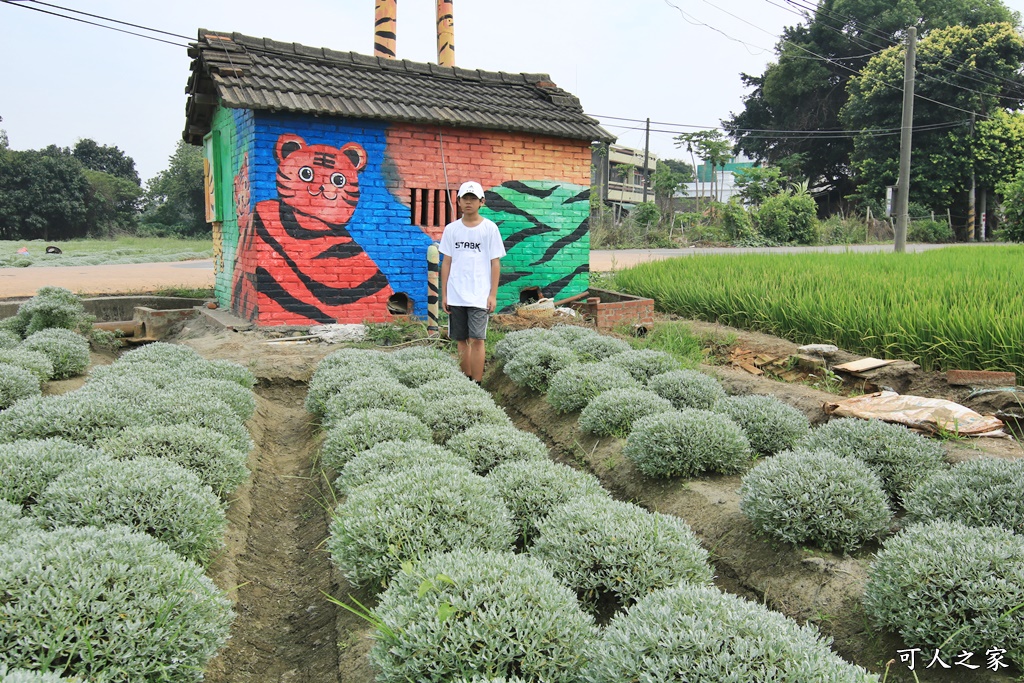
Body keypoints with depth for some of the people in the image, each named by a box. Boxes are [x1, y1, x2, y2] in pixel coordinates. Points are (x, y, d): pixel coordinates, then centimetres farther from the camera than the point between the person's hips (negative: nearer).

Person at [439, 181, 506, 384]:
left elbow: (495, 263, 0)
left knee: (477, 339, -6)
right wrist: (444, 294, 6)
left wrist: (493, 295, -5)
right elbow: (446, 262, 11)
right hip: (455, 296, 3)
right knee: (462, 340, 9)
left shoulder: (489, 228, 1)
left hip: (479, 296, -3)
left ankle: (477, 384, -2)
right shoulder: (451, 229, 9)